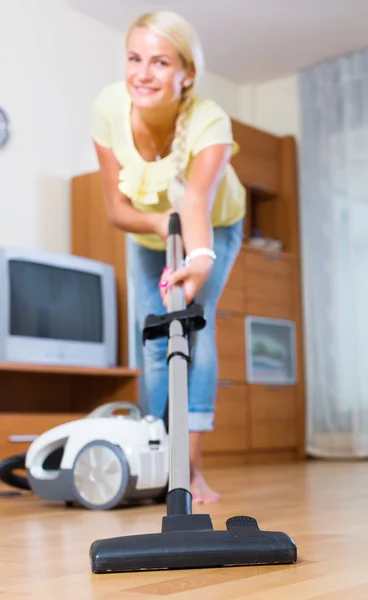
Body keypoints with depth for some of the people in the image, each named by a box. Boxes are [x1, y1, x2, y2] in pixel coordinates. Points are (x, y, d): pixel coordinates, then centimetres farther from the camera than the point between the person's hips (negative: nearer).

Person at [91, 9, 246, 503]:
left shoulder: (210, 122, -37)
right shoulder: (109, 107, -28)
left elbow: (196, 202, -54)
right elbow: (117, 208, -23)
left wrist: (201, 259, -73)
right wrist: (159, 222, -43)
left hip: (215, 227, -3)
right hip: (148, 236, 3)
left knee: (195, 322, -23)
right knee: (155, 340, -2)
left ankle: (192, 467, -21)